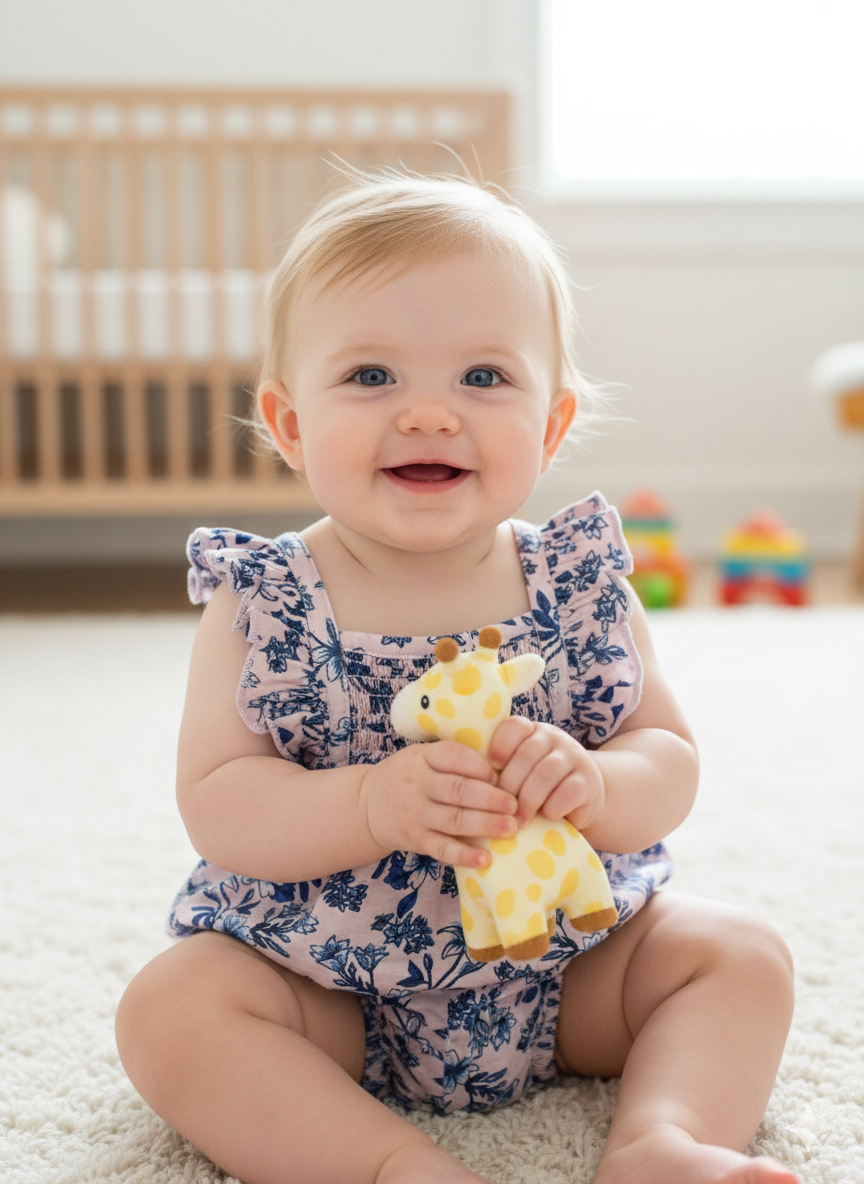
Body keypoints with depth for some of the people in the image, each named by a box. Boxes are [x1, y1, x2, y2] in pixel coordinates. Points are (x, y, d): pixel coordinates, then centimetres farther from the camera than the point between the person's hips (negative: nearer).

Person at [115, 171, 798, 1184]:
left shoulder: (580, 585, -5)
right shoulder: (260, 603, -10)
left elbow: (670, 762, -5)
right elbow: (214, 804, -16)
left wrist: (594, 786, -29)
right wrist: (375, 804, -34)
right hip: (326, 983, -1)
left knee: (742, 955, -8)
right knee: (168, 1010, -23)